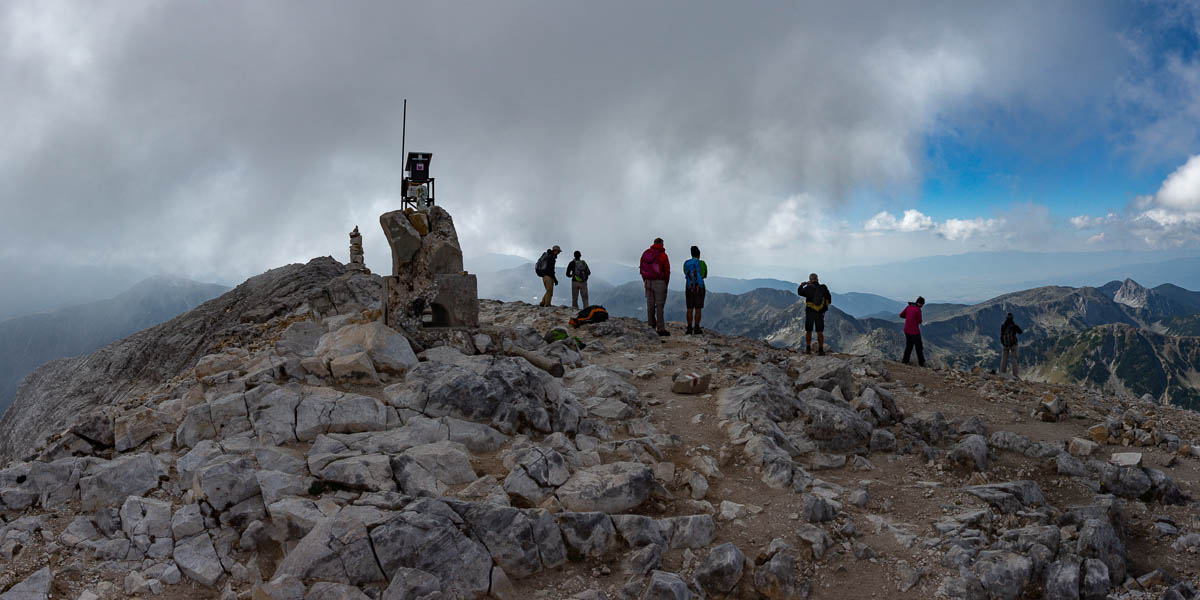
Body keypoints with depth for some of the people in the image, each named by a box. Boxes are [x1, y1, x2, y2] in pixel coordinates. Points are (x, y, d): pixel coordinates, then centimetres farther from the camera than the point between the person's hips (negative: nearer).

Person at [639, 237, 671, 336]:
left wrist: (645, 281, 14)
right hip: (659, 282, -5)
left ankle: (651, 327, 11)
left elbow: (642, 269, 10)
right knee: (659, 306, -3)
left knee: (650, 305, 9)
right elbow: (667, 271, -6)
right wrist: (666, 284, 5)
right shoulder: (662, 255, -7)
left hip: (648, 282, 5)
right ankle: (661, 329, -4)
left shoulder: (645, 253, 9)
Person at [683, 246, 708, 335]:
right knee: (698, 309, 2)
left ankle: (689, 329, 4)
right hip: (699, 289, -3)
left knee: (689, 309, 7)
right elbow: (705, 275, 9)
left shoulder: (686, 263, 3)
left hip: (689, 288, 3)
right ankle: (696, 329, 0)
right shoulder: (702, 263, -7)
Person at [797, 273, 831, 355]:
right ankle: (821, 350, 2)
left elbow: (800, 292, 12)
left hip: (810, 312, -1)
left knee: (808, 331, 10)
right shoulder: (823, 288, -1)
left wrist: (802, 285, 29)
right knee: (820, 332, 6)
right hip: (820, 313, 1)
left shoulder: (808, 288, -7)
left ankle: (808, 348, 7)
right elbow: (829, 300, 4)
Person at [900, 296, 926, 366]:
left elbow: (901, 315, 10)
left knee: (909, 345, 21)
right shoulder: (918, 310, -19)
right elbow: (919, 322, -12)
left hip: (907, 330, 6)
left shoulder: (908, 307, 0)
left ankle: (905, 360, 24)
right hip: (915, 331, -6)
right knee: (919, 347, 10)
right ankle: (921, 362, 20)